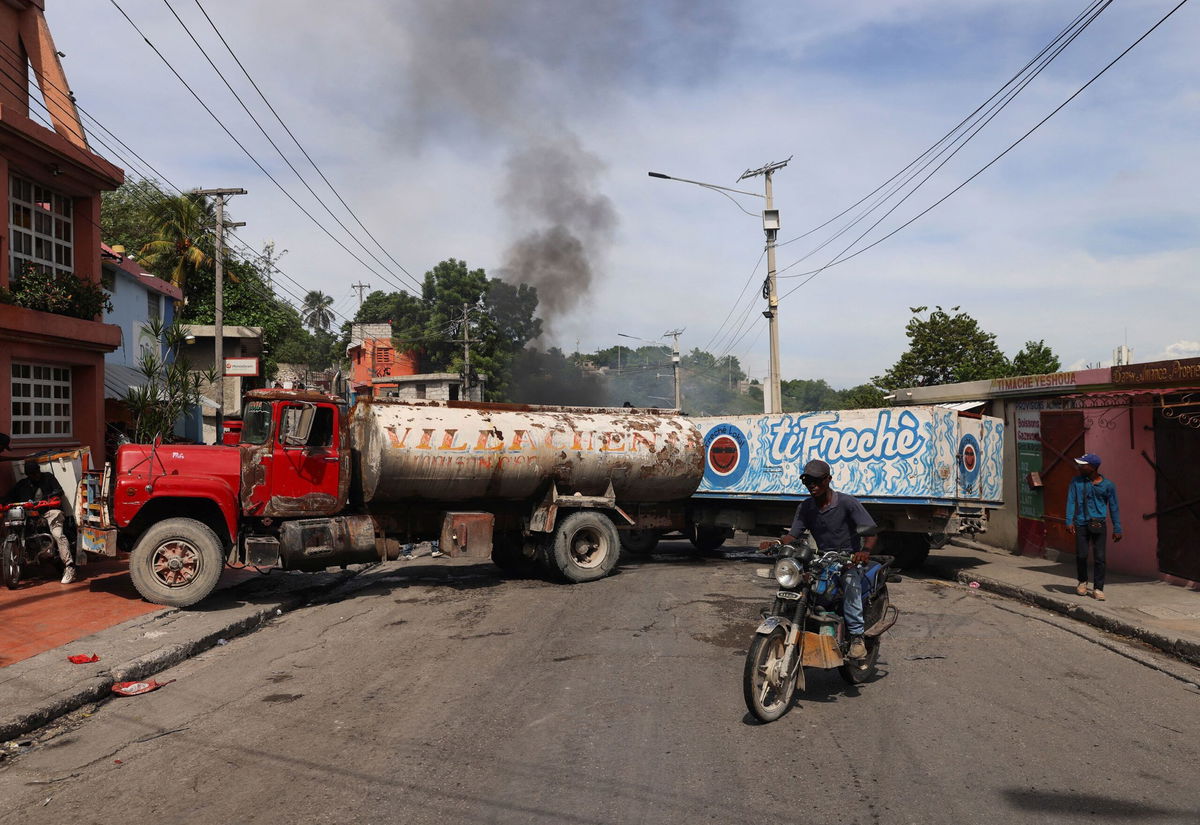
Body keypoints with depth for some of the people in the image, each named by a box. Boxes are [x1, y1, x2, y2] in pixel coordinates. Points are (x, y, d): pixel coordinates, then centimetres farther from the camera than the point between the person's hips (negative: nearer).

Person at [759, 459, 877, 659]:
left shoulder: (847, 502, -10)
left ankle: (856, 636, -26)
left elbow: (870, 530, -17)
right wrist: (775, 544, -19)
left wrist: (865, 550, -38)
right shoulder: (806, 507, 5)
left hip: (849, 558, -4)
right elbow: (792, 535, 2)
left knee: (850, 580, -34)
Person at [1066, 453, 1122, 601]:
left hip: (1099, 525, -1)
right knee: (1081, 555, 3)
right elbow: (1071, 501, -2)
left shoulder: (1108, 485, 1)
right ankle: (1082, 581, 27)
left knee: (1099, 558, -3)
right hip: (1081, 524, 1)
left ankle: (1098, 589, 6)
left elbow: (1114, 507, 6)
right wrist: (1069, 521, -13)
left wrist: (1117, 529, 6)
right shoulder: (1076, 482, 2)